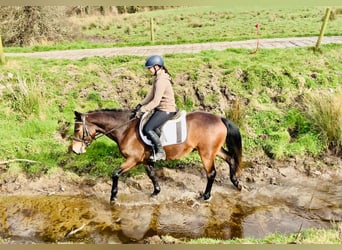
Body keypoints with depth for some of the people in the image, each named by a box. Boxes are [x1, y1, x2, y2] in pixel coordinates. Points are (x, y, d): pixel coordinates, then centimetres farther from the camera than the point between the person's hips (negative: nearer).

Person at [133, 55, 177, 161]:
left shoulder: (161, 81, -21)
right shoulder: (158, 78, 11)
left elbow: (155, 102, -24)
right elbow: (151, 95, 16)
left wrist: (142, 110, -19)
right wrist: (140, 104, 6)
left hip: (166, 110, -11)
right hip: (161, 109, 11)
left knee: (148, 129, -17)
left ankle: (161, 152, -6)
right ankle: (155, 148, 21)